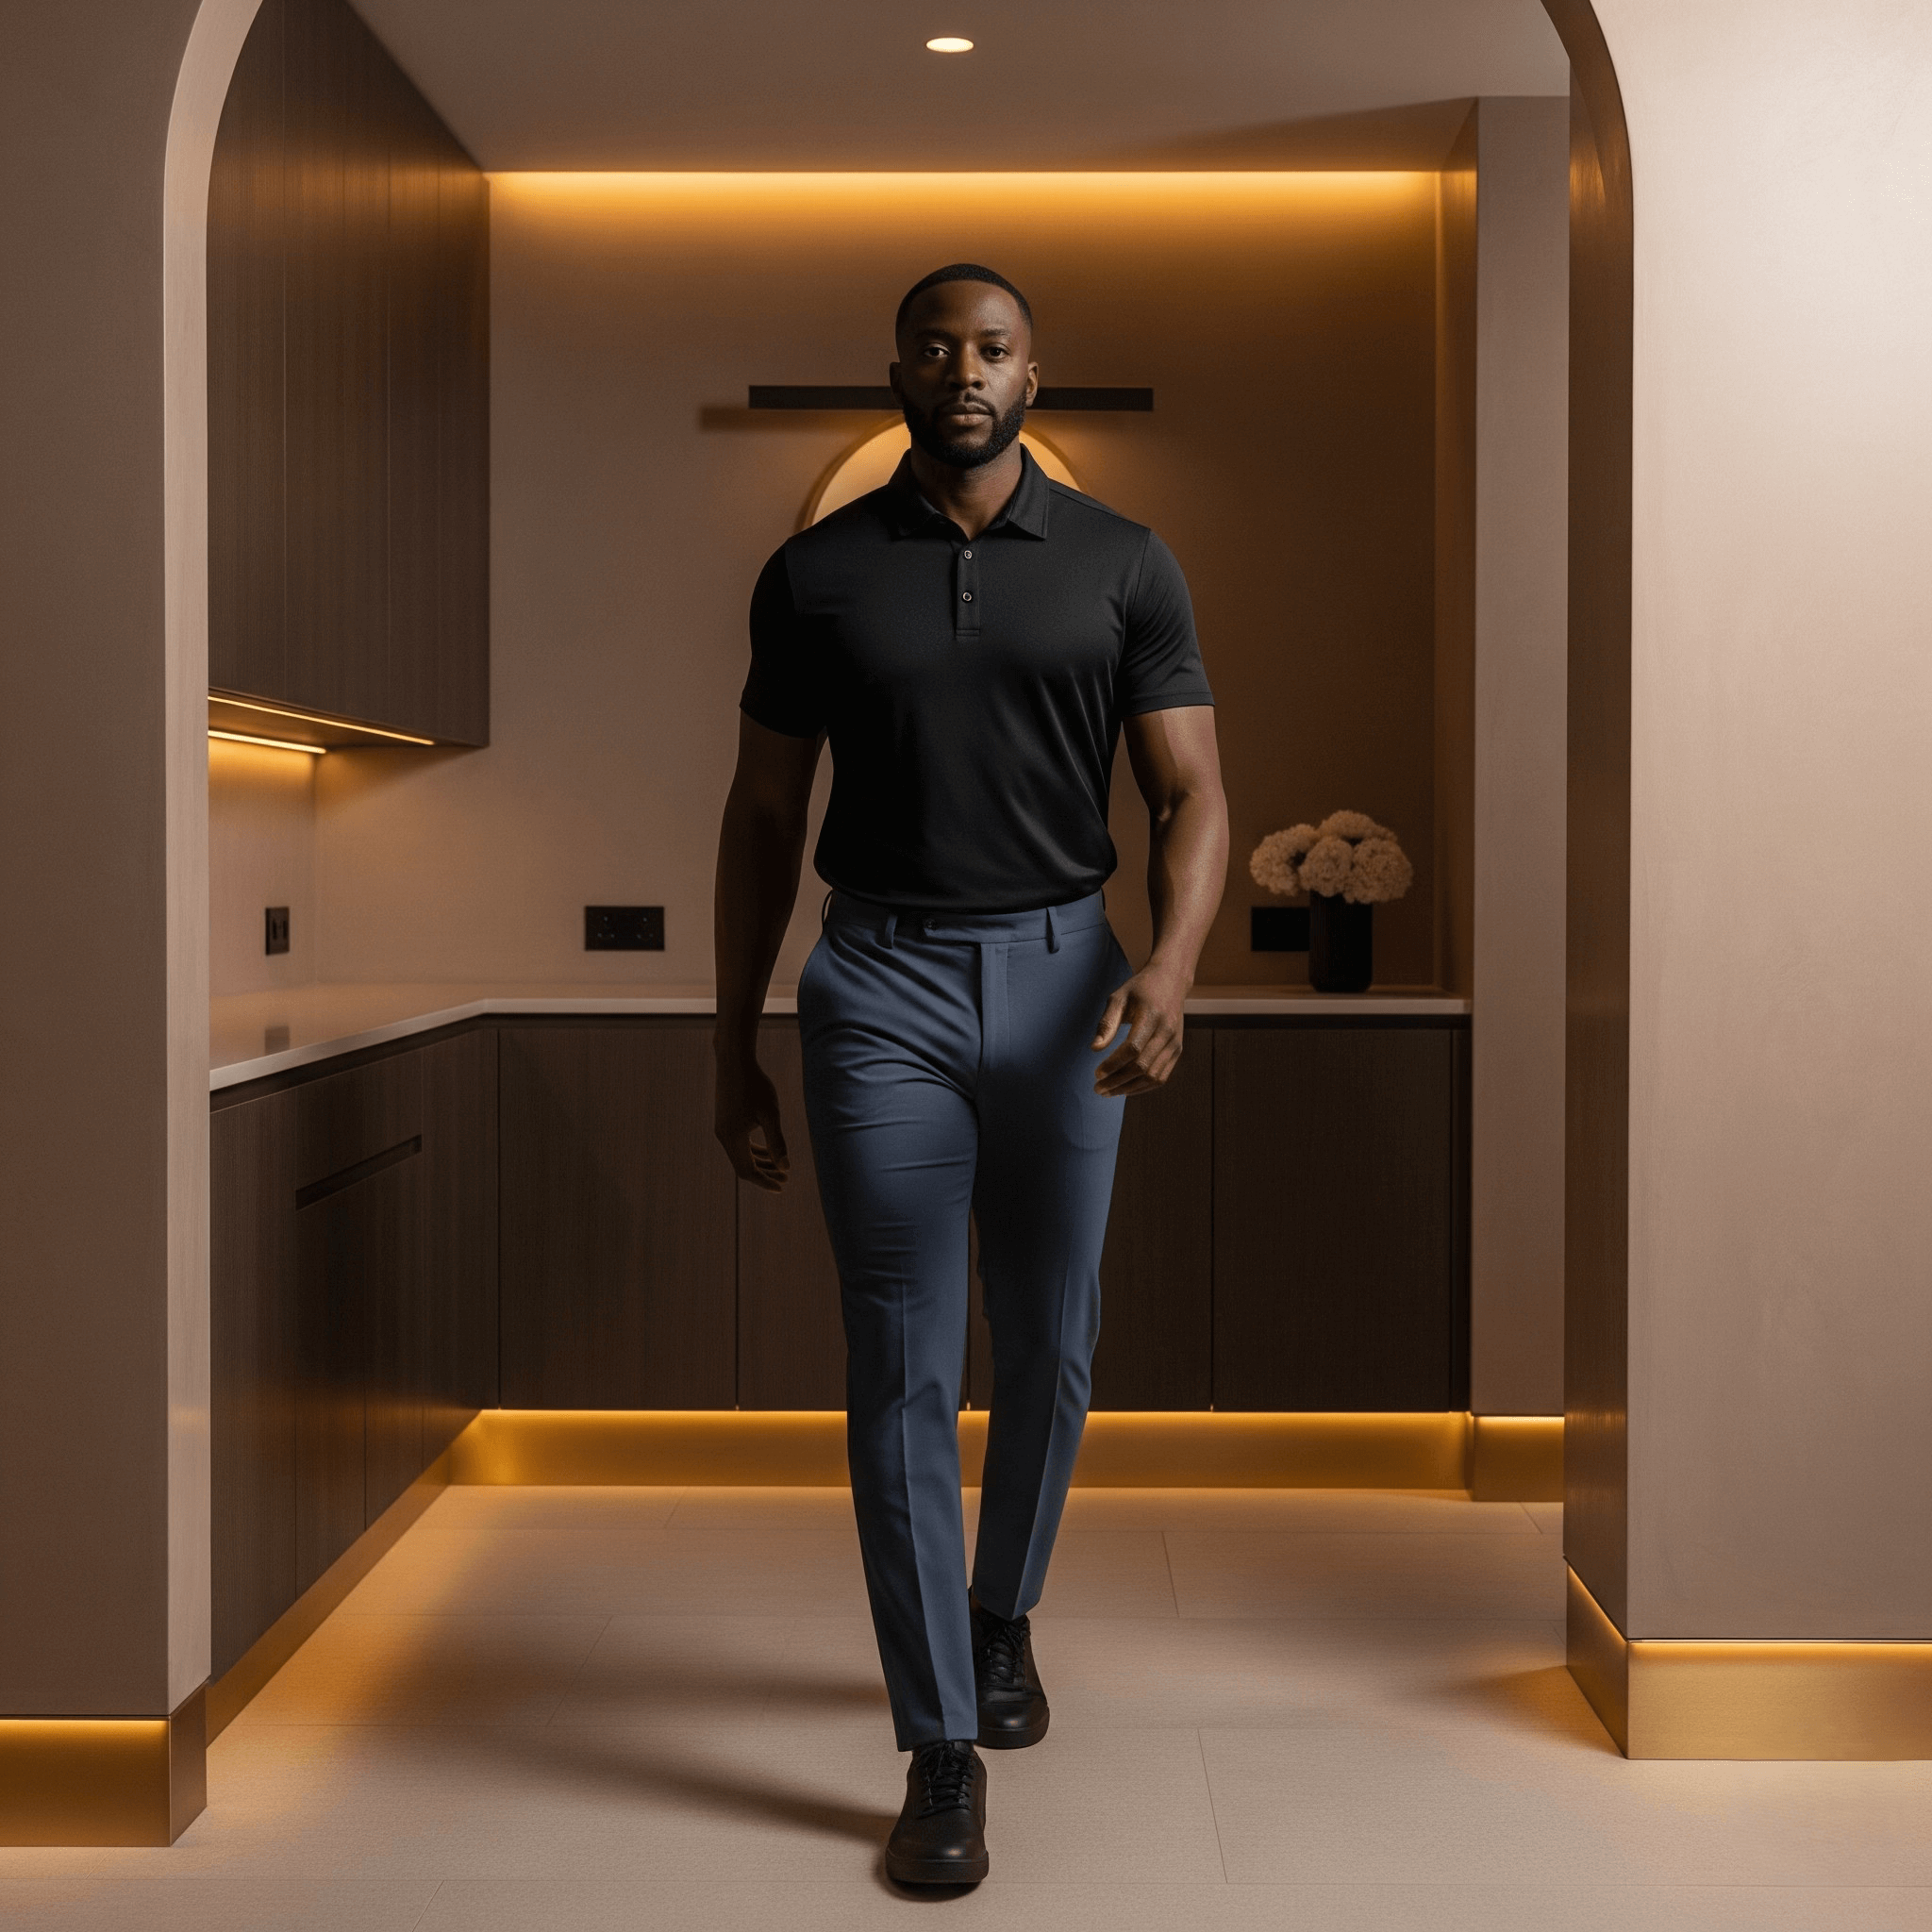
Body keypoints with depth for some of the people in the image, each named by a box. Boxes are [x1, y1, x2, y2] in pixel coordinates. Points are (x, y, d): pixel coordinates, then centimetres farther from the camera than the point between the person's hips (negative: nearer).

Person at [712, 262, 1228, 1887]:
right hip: (880, 982, -1)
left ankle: (1004, 1615, 40)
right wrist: (735, 1056, 4)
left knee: (1051, 1354, 13)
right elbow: (764, 817, 7)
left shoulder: (1125, 565, 2)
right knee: (904, 1374, -2)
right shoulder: (817, 575, 3)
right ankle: (942, 1749, 7)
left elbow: (1191, 793, -1)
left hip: (1061, 976, 1)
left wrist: (1170, 970, -21)